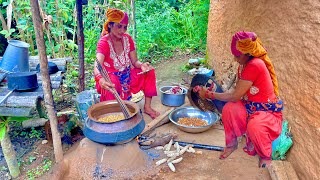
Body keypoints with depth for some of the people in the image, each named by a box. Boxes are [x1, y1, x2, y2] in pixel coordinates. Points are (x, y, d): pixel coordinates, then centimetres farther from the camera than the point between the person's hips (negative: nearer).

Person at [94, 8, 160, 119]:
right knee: (112, 84, -39)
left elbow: (135, 61, -2)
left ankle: (147, 107, -5)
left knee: (149, 71, -11)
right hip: (111, 78, -6)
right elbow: (97, 67, -36)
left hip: (127, 75, 6)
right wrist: (100, 79, -60)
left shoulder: (127, 39, -3)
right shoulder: (104, 42, -20)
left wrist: (142, 65, -27)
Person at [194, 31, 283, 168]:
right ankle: (231, 144, 5)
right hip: (251, 108, 7)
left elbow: (235, 96, -24)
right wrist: (211, 93, -9)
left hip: (269, 112, -7)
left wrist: (210, 94, -16)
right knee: (229, 108, -20)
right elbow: (237, 95, -1)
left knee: (254, 126, -38)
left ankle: (265, 156, -3)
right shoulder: (244, 65, 1)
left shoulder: (255, 65, -27)